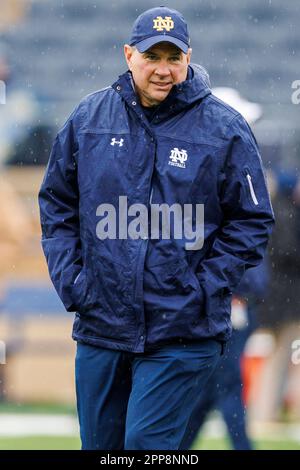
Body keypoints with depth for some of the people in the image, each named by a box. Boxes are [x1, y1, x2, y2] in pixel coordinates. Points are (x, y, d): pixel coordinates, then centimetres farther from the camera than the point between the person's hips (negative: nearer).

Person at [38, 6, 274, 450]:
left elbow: (252, 221, 2)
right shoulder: (88, 118, 6)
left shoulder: (225, 129, -2)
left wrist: (203, 288, -7)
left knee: (147, 445, -11)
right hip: (100, 324, 4)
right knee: (100, 445, 10)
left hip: (183, 334, -4)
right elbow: (56, 205, 15)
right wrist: (70, 280, 3)